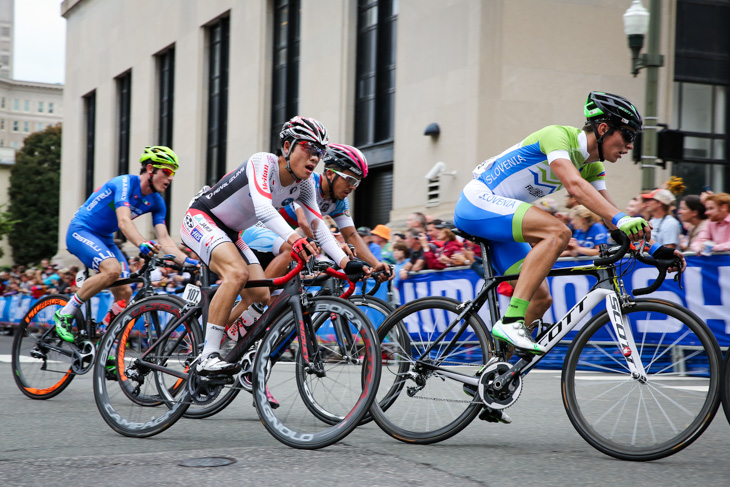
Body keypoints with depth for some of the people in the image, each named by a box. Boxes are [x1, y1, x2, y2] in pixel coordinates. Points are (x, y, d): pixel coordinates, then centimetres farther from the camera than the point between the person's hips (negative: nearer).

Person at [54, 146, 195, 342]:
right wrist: (142, 244, -54)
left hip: (104, 238, 8)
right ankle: (64, 315, -17)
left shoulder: (156, 202, -1)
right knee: (112, 269, -32)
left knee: (125, 292, -4)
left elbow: (164, 239, -6)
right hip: (80, 231, -8)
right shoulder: (125, 183, -23)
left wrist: (186, 261, -21)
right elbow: (124, 222, -37)